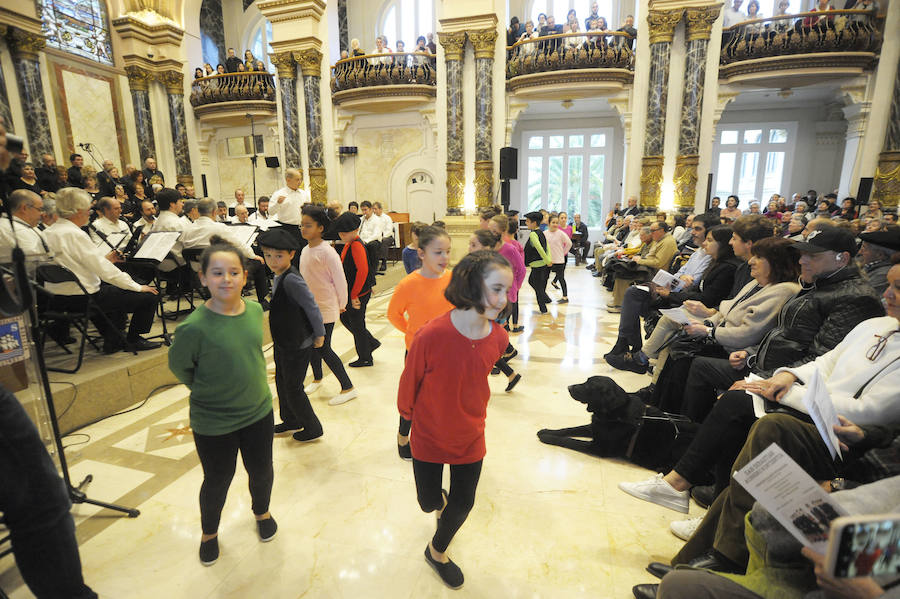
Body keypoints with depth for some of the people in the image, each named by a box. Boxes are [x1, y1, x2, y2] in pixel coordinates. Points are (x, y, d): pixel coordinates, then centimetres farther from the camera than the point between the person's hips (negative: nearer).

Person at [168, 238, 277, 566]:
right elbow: (178, 367, -8)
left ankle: (261, 511, 54)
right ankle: (209, 533, 49)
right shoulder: (194, 327, -25)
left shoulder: (255, 310, -9)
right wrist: (209, 392, 0)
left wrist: (246, 385, 9)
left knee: (262, 471, 22)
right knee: (217, 482, 19)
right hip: (213, 423, -4)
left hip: (259, 412, 4)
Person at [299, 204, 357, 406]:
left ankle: (347, 388, 6)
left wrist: (341, 304, -7)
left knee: (323, 349, -5)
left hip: (326, 308, -8)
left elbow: (340, 280, -15)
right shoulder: (305, 251, 7)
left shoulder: (327, 252, -18)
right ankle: (317, 378, 42)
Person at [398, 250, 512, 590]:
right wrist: (407, 413, 3)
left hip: (470, 437, 3)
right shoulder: (431, 336, -32)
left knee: (463, 504, 17)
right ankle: (440, 502, 58)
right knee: (428, 503, 18)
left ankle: (437, 551, 50)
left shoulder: (498, 338, -17)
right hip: (428, 436, -3)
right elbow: (409, 381, -13)